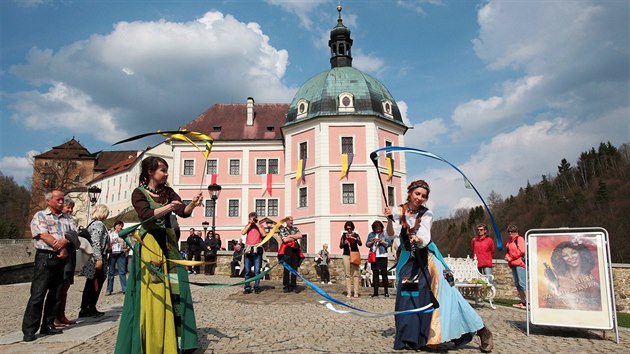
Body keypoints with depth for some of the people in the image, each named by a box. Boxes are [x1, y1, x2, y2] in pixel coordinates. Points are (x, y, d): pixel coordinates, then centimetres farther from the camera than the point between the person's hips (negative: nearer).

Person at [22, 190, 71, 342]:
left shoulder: (67, 218, 17)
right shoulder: (40, 216, 2)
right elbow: (45, 236, -11)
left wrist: (64, 241, -17)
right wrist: (61, 248, -14)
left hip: (62, 259, 5)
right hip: (45, 257, -5)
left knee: (55, 294, 8)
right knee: (37, 295, -6)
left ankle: (48, 326, 17)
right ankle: (29, 330, -1)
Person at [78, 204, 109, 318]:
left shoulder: (92, 224, 16)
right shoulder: (99, 224, -13)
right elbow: (95, 243, -21)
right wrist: (99, 259, -22)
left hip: (91, 261, 10)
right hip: (96, 261, -10)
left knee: (89, 286, 14)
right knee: (96, 285, -1)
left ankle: (84, 309, 20)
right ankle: (91, 309, 6)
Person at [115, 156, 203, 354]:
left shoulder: (168, 191, 12)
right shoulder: (139, 193, -1)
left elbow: (184, 212, 0)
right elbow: (147, 215, -18)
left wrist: (193, 204, -21)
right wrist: (168, 207, -33)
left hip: (168, 243, 5)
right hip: (149, 245, -5)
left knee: (174, 291, 3)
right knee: (152, 294, -5)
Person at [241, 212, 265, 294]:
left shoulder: (260, 226, 11)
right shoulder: (248, 226, 16)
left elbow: (263, 234, -6)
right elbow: (242, 233, -2)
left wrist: (257, 224, -4)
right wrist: (250, 224, -2)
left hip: (257, 250, -1)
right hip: (248, 249, 2)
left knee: (257, 270, -3)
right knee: (247, 270, 1)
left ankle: (257, 287, 2)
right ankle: (247, 287, 6)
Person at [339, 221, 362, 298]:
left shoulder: (356, 235, 7)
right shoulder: (343, 236, 11)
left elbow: (360, 244, -7)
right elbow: (340, 246, 8)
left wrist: (355, 239, -23)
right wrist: (344, 243, -12)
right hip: (346, 255, 2)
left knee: (355, 273, -6)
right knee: (348, 274, 0)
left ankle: (356, 292, -4)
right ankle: (348, 292, 2)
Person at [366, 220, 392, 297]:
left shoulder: (385, 234, 4)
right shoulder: (371, 234, 12)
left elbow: (389, 243, -2)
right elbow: (367, 244, 8)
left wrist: (382, 242, -15)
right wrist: (372, 242, -9)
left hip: (383, 256, -3)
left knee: (384, 273, 0)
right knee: (375, 274, 5)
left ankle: (386, 291, 7)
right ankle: (375, 292, 10)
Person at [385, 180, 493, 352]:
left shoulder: (426, 214, -8)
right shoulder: (399, 211, -5)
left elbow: (425, 239, -20)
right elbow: (391, 234, -12)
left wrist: (418, 240, -43)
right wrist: (390, 219, -30)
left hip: (426, 259, -2)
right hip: (407, 260, 2)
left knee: (445, 294, -6)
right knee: (407, 298, 2)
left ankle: (481, 331, 5)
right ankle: (412, 338, 18)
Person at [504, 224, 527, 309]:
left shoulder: (519, 239, -5)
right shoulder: (509, 241, 19)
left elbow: (521, 251, -14)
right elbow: (507, 251, 23)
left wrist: (511, 258, -9)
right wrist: (507, 256, 1)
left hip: (520, 264, -9)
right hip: (513, 264, 9)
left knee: (522, 283, -14)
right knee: (517, 284, 9)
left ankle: (527, 302, -12)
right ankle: (523, 302, 15)